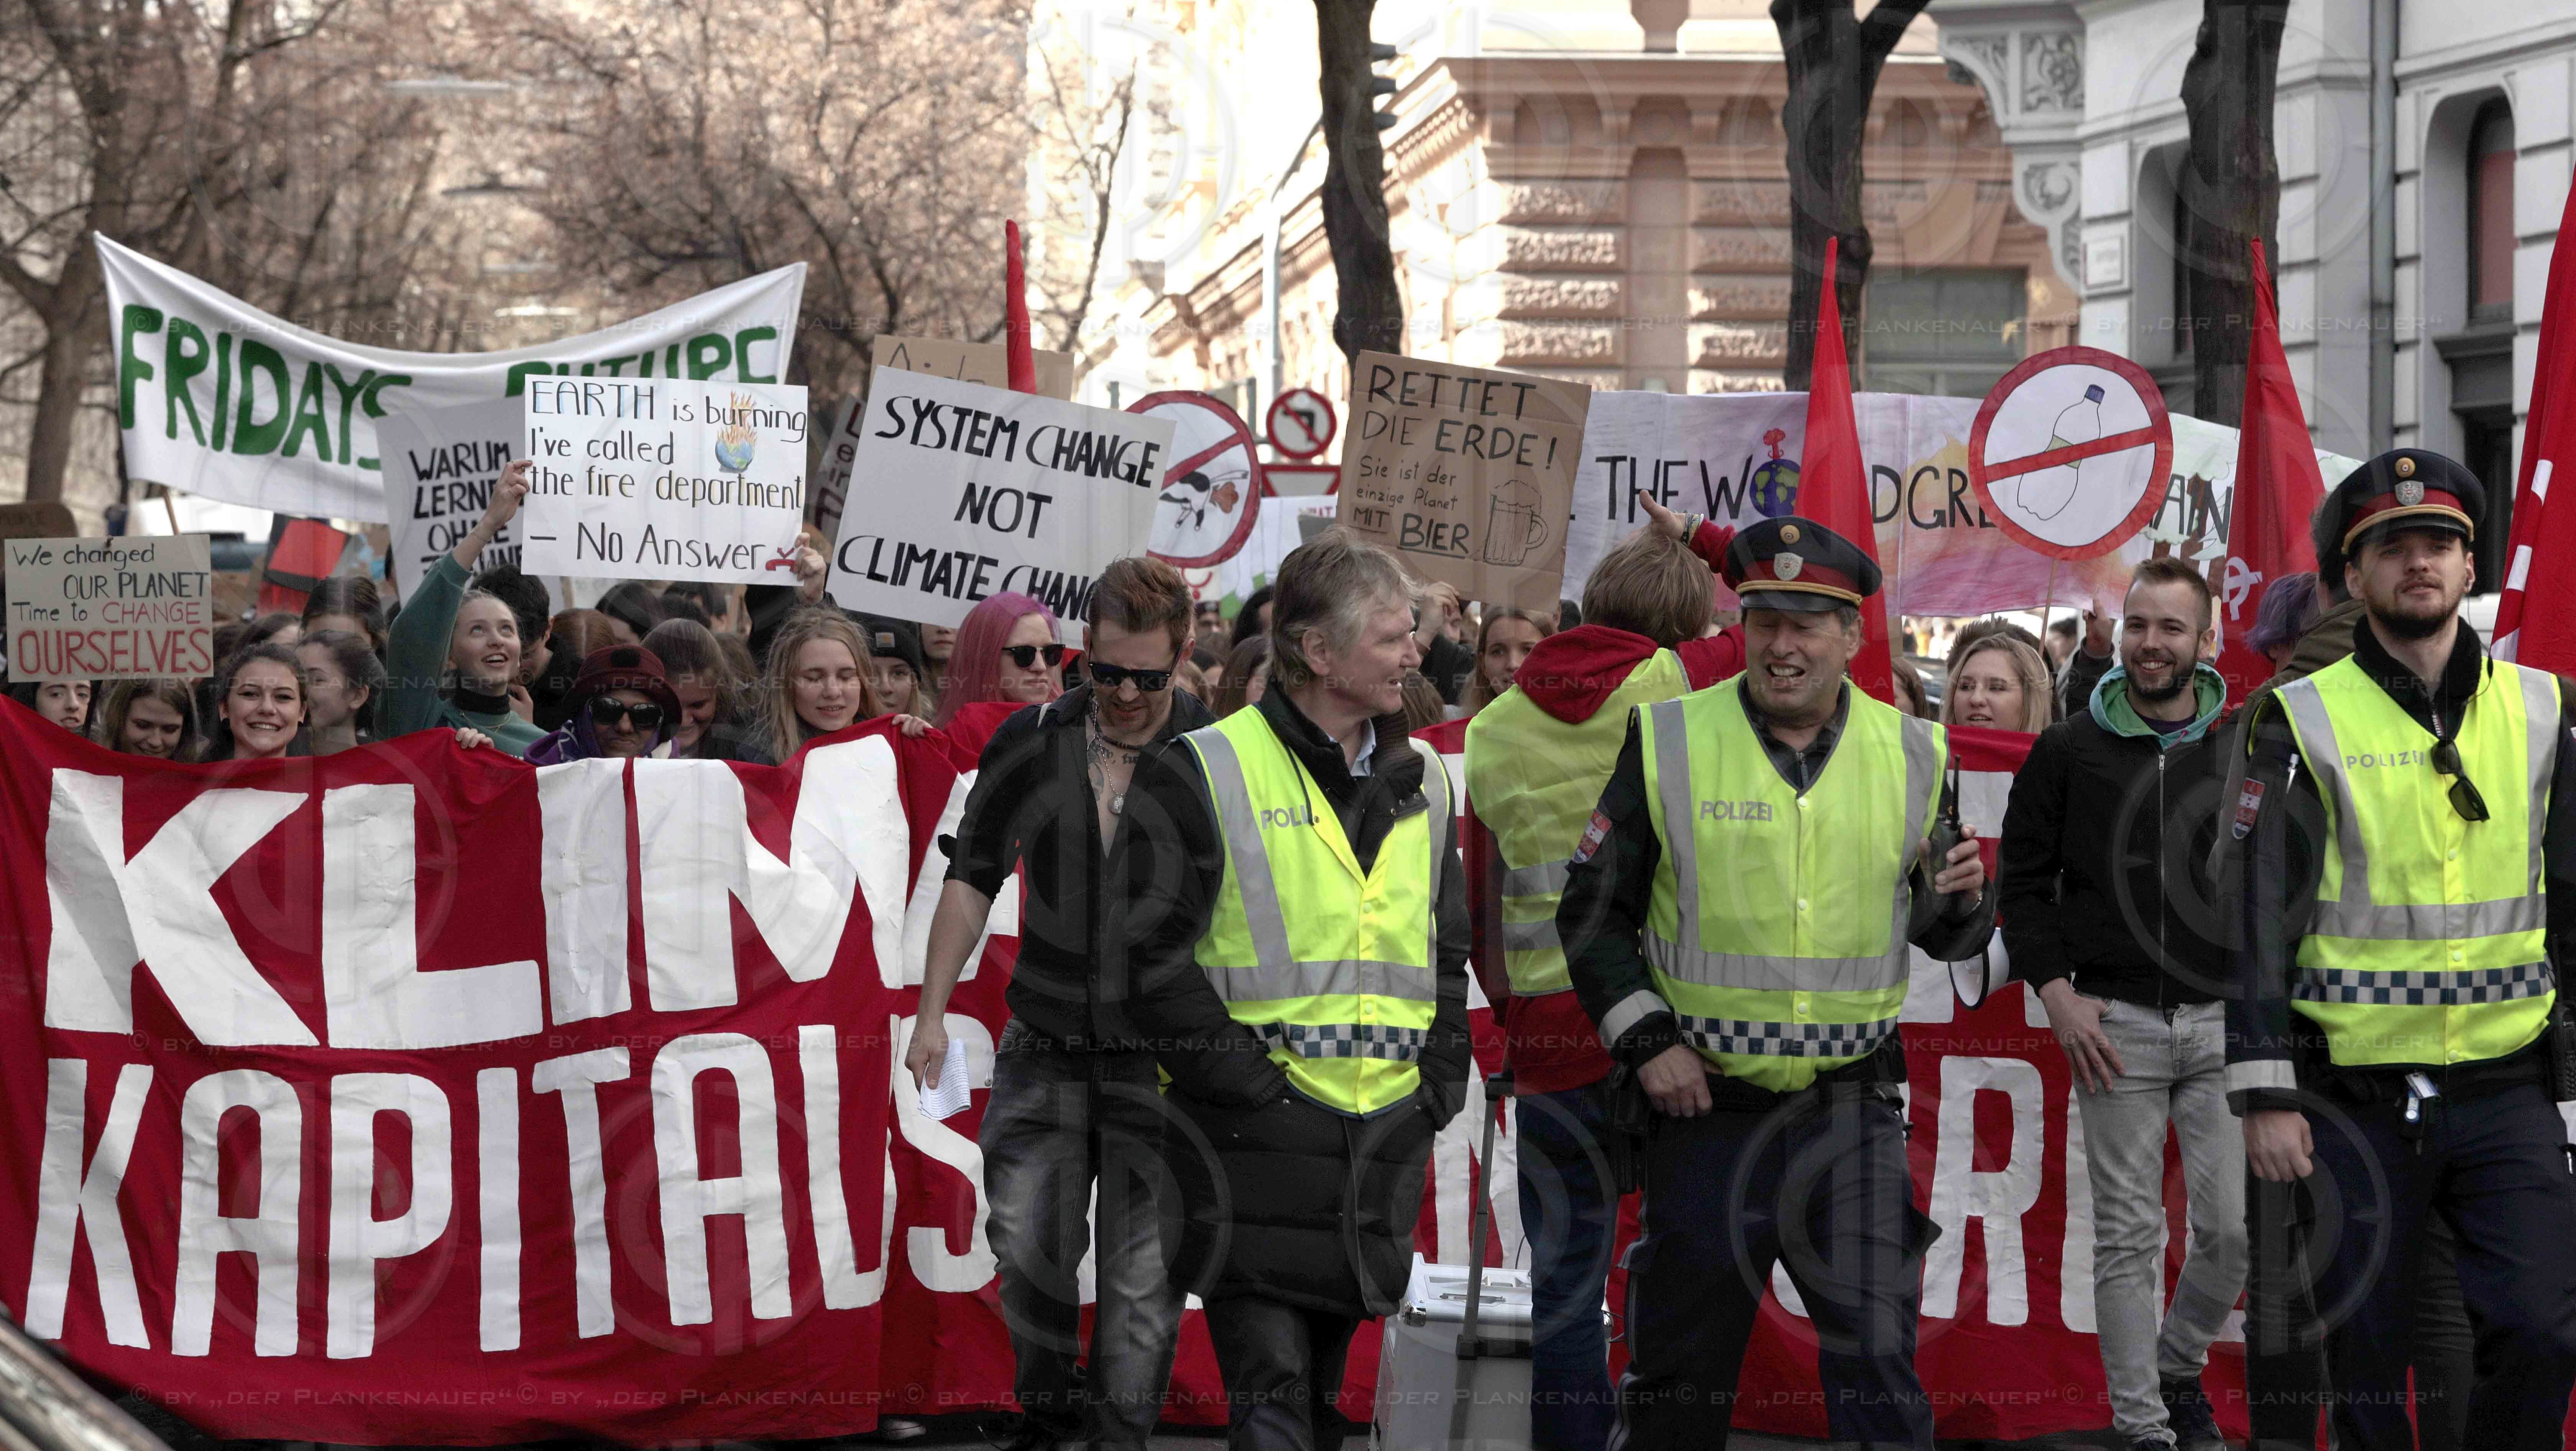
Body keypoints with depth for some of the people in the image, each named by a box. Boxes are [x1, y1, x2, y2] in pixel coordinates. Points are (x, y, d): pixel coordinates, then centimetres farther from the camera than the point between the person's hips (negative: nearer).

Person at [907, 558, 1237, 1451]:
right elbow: (972, 880, 10)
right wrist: (933, 1013, 6)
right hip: (1045, 1049, 2)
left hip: (1165, 1059, -2)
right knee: (1028, 1245, 4)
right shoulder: (1028, 745, 1)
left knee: (1143, 1271, 0)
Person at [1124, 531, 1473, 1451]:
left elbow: (1448, 950, 22)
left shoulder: (1419, 786, 14)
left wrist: (1442, 1077, 11)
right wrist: (1220, 1064, -14)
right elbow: (1147, 949, -9)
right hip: (1258, 1133, -6)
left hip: (1384, 1134, 6)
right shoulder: (1205, 773, -6)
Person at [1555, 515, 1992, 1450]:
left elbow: (1943, 935, 12)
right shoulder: (1670, 743, -3)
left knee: (1878, 1367, -3)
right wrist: (1645, 1040, -7)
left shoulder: (1911, 756, 4)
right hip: (1705, 1100, -1)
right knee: (1680, 1371, 9)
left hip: (1852, 1110, 1)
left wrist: (1962, 902, -11)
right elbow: (1593, 909, 2)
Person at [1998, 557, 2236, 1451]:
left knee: (2238, 1228, -3)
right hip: (2115, 1024, -1)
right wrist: (2056, 994, -6)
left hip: (2223, 1019, 1)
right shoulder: (2068, 752, 1)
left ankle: (2178, 1365, 24)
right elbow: (2022, 882, 4)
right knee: (2129, 1237, 2)